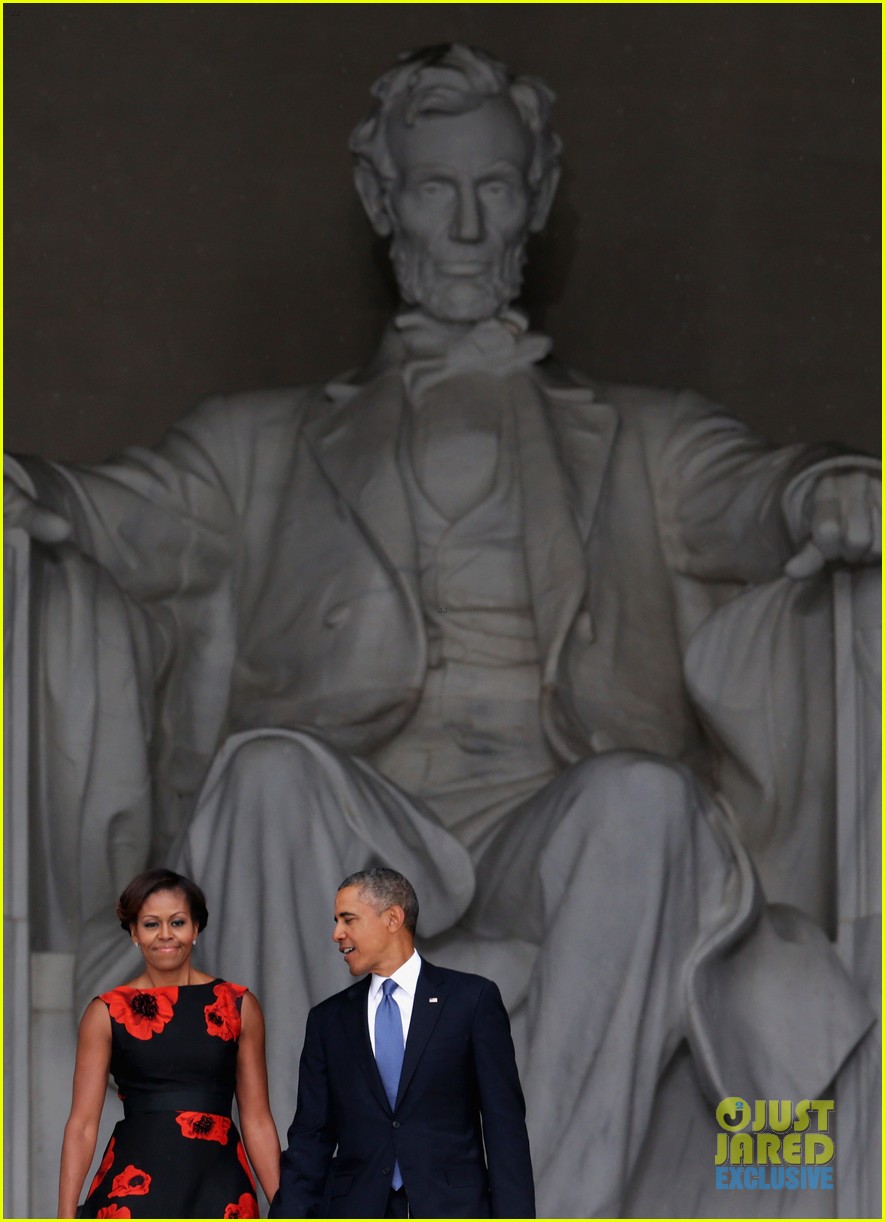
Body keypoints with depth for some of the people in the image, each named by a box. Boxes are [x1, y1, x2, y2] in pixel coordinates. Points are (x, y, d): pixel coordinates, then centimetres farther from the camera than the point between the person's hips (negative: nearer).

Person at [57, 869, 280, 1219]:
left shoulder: (238, 1006, 7)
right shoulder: (108, 1012, 4)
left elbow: (257, 1122, 8)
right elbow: (82, 1123, 1)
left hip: (219, 1189, 1)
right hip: (134, 1187, -1)